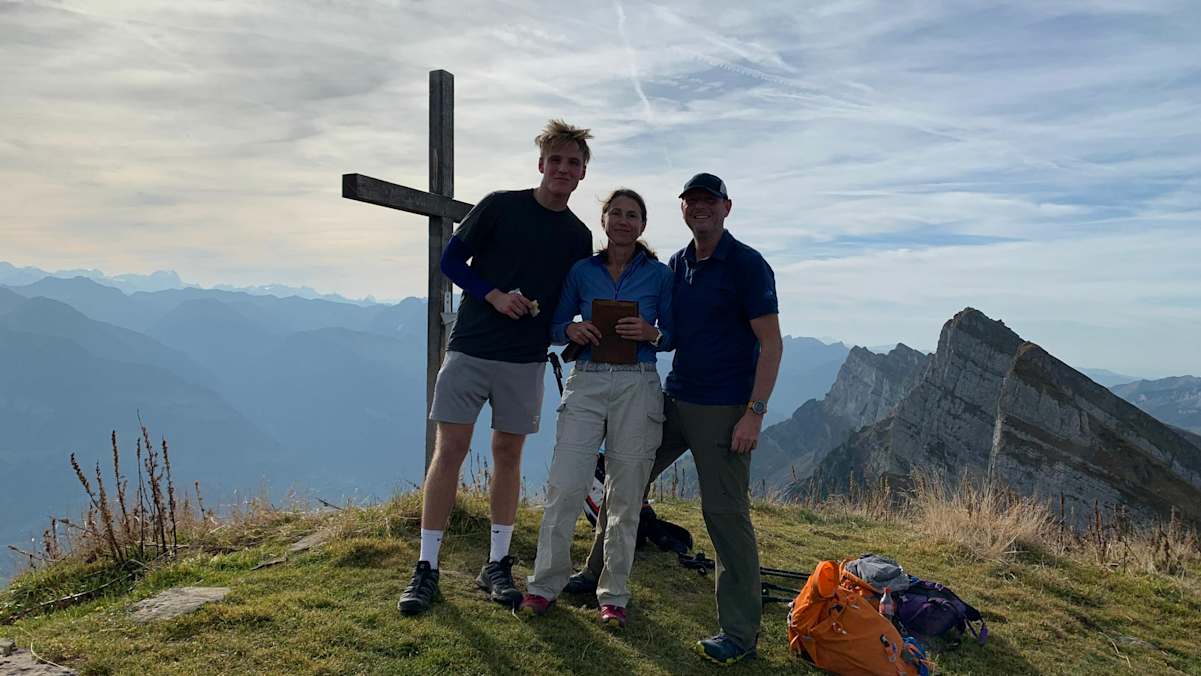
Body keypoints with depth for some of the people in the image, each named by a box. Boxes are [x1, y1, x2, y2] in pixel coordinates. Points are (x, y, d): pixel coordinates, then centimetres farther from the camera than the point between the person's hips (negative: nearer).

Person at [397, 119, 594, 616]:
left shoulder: (578, 237, 8)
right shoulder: (500, 206, -1)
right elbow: (451, 260, 0)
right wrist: (494, 295, -14)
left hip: (526, 361, 3)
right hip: (470, 350, -2)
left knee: (508, 455, 8)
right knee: (449, 450, -4)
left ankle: (497, 565, 19)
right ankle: (426, 568, 5)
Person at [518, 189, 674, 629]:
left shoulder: (659, 275, 4)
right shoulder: (582, 271, 8)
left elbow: (675, 336, 8)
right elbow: (556, 325, 13)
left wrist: (650, 333, -13)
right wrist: (572, 331, -9)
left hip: (638, 389, -1)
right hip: (586, 385, 1)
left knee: (625, 497, 5)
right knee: (564, 488, -6)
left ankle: (613, 595, 20)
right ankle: (545, 584, 13)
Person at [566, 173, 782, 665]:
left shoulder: (747, 265, -8)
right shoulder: (677, 265, 11)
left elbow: (771, 343, -12)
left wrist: (755, 413, -19)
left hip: (724, 410, -7)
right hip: (674, 399, 7)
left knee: (725, 513, -6)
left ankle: (740, 633, 5)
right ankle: (597, 572, 32)